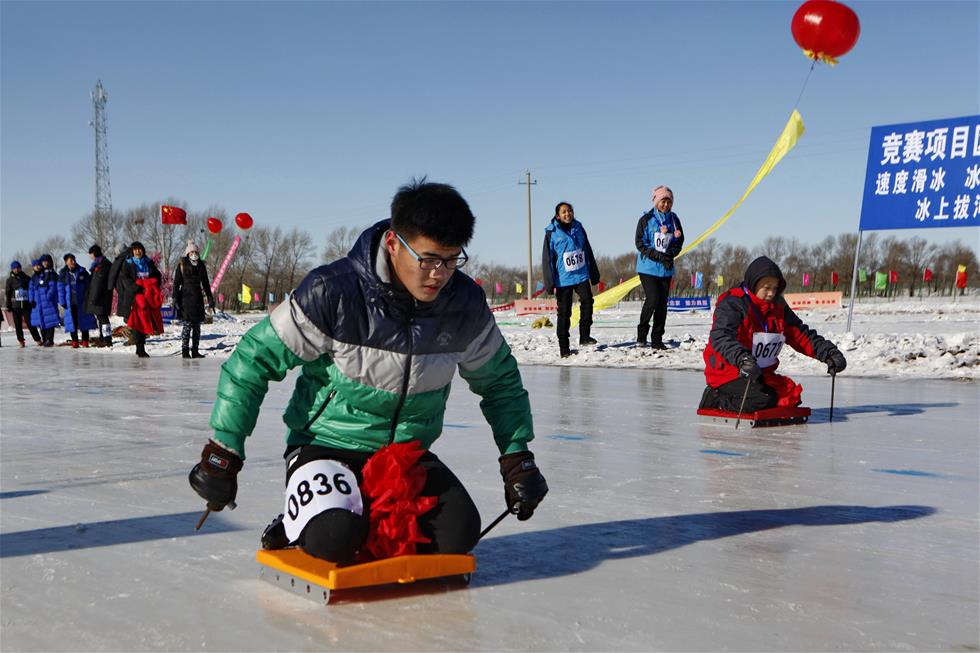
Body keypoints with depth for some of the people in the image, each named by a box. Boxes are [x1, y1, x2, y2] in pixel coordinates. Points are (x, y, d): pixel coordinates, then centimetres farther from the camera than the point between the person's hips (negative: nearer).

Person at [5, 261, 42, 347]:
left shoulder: (27, 278, 7)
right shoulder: (10, 280, 7)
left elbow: (32, 290, 12)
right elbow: (8, 294, 8)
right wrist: (8, 306, 4)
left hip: (26, 305, -1)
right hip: (15, 306, 1)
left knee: (30, 323, -7)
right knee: (18, 325, 2)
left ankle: (38, 339, -3)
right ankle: (21, 341, 10)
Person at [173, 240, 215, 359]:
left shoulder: (201, 266, 12)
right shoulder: (182, 265, 0)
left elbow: (205, 283, 18)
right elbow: (176, 283, -2)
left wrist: (210, 298, 14)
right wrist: (175, 299, -10)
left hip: (198, 298, 5)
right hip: (186, 298, -5)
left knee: (197, 326, 5)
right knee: (187, 324, -10)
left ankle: (195, 351, 9)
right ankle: (185, 351, -5)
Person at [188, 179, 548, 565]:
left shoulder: (467, 304, -8)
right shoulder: (333, 292, -22)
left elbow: (499, 379, 11)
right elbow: (254, 359, -12)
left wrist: (517, 456, 6)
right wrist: (222, 453, -10)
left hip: (408, 452, 4)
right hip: (327, 446, -4)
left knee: (459, 533, -19)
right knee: (335, 540, -31)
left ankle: (374, 523, 9)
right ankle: (300, 522, 6)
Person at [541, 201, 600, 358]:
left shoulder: (578, 228, 9)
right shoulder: (552, 233, -3)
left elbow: (588, 252, 16)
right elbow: (547, 258, -4)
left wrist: (594, 274, 17)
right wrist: (549, 282, -9)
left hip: (581, 275, 3)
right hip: (563, 279, -3)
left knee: (587, 300, -15)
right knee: (564, 312, 2)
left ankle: (584, 336, -1)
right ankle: (563, 347, 9)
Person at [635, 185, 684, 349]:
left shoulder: (674, 219, 6)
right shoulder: (646, 219, -4)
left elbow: (679, 242, 11)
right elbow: (640, 244, -7)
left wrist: (670, 254, -9)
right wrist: (659, 256, -16)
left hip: (666, 269, 4)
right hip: (648, 267, -4)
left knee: (662, 302, 3)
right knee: (653, 298, -17)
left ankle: (657, 339, 9)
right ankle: (642, 331, 2)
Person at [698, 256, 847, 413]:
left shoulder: (778, 307, 11)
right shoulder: (731, 304, -15)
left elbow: (801, 335, 15)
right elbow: (721, 337, -30)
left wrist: (829, 353, 2)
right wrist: (742, 359, -48)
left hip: (761, 374, 9)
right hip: (728, 373, -9)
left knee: (791, 396, -11)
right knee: (764, 400, -29)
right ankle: (716, 399, -8)